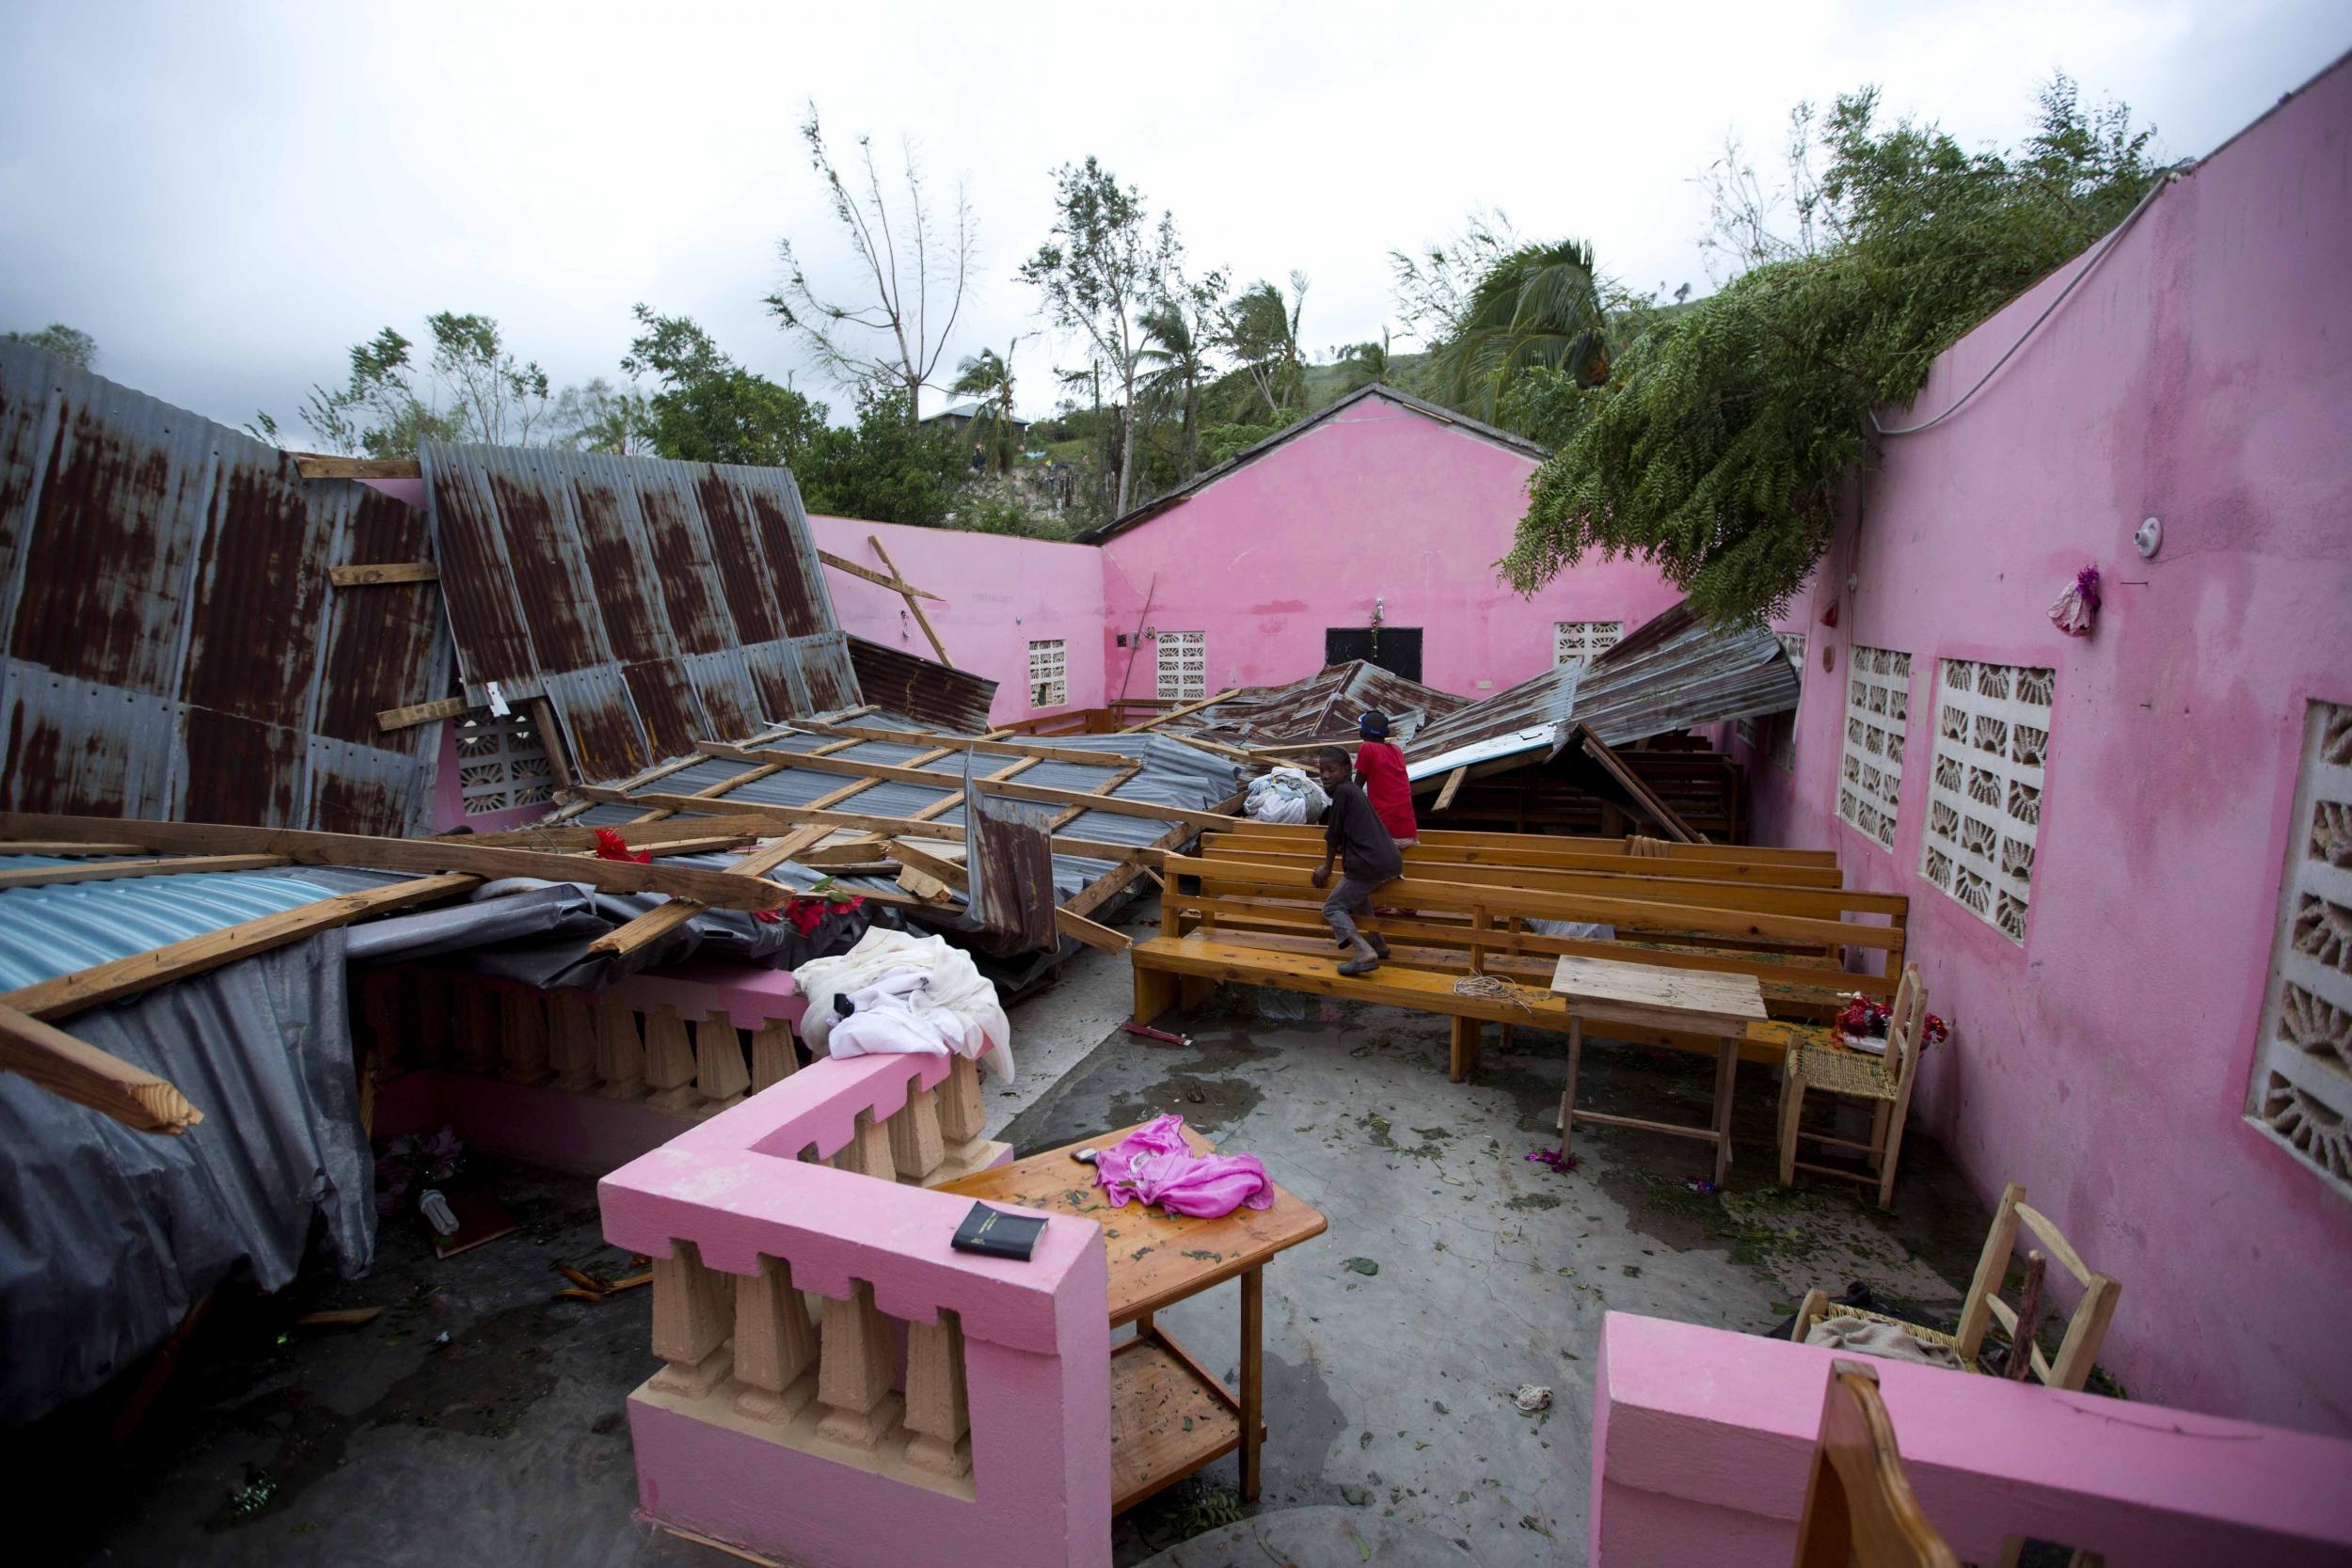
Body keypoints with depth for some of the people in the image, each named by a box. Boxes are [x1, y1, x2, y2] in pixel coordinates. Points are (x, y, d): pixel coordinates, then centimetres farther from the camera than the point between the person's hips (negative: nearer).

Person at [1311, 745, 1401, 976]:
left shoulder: (1342, 792, -9)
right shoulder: (1352, 788, 17)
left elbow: (1333, 835, -4)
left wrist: (1327, 868, 8)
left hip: (1369, 865, -10)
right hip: (1391, 860, 10)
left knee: (1333, 908, -3)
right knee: (1358, 895, 35)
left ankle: (1365, 952, -25)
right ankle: (1377, 944, 33)